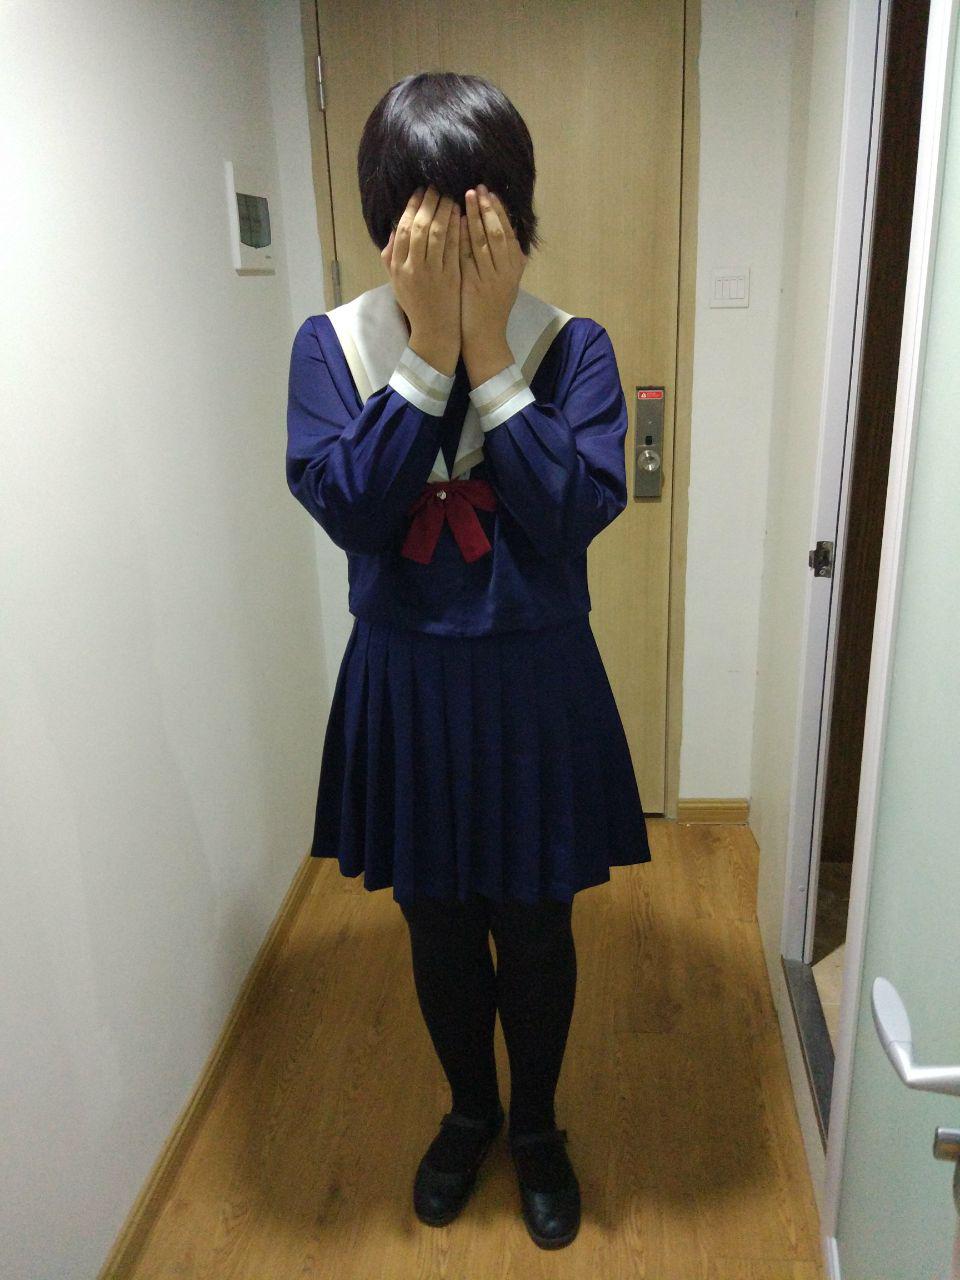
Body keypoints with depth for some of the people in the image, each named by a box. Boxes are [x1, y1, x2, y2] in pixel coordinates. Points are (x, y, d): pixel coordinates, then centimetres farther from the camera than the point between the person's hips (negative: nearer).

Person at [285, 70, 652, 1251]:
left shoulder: (571, 345, -8)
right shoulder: (331, 342, -5)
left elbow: (578, 510, -20)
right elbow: (348, 508, -18)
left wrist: (486, 349, -22)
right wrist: (427, 346, -22)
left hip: (536, 686, -1)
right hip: (404, 686, 1)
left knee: (534, 929, 15)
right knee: (438, 927, 19)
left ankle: (536, 1127, 44)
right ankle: (469, 1111, 48)